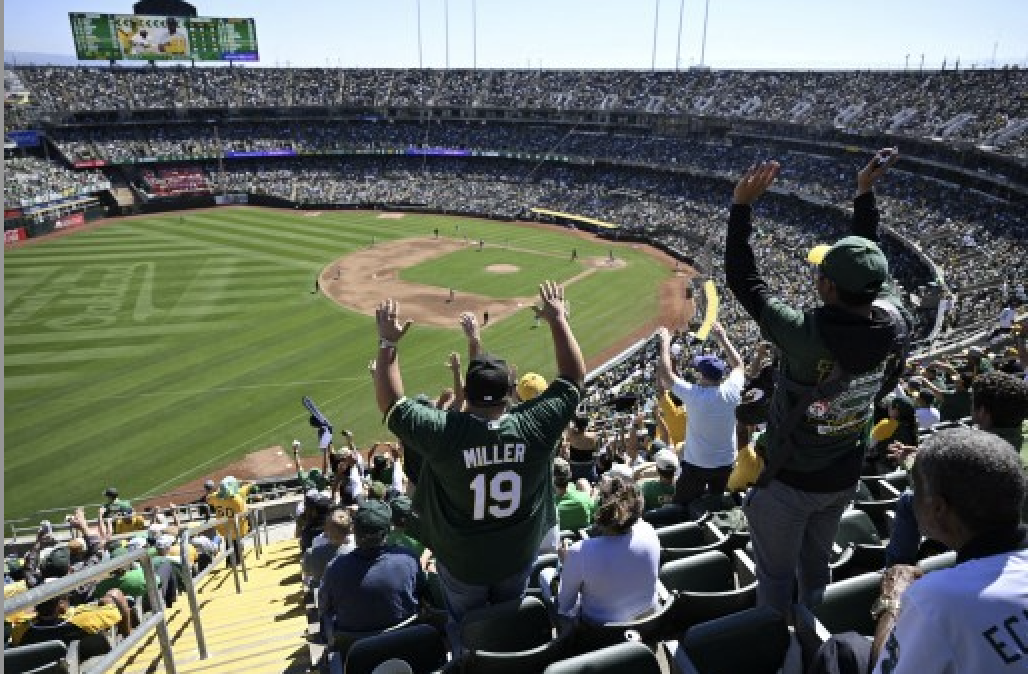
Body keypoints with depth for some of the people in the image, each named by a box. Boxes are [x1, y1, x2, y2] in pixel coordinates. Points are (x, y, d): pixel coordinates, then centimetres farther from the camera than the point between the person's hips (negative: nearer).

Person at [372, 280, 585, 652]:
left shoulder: (443, 433, -30)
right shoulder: (534, 427, -26)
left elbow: (391, 403, -16)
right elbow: (575, 377, -13)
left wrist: (388, 343, -12)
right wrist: (557, 319, -7)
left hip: (461, 562, -1)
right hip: (519, 556, 2)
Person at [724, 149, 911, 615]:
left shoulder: (807, 337, -36)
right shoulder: (896, 328, -19)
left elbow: (742, 279, -27)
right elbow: (870, 263, -1)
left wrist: (742, 205, -23)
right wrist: (865, 190, 6)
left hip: (790, 482, -6)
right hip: (845, 479, 7)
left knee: (775, 574, 16)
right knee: (816, 562, 29)